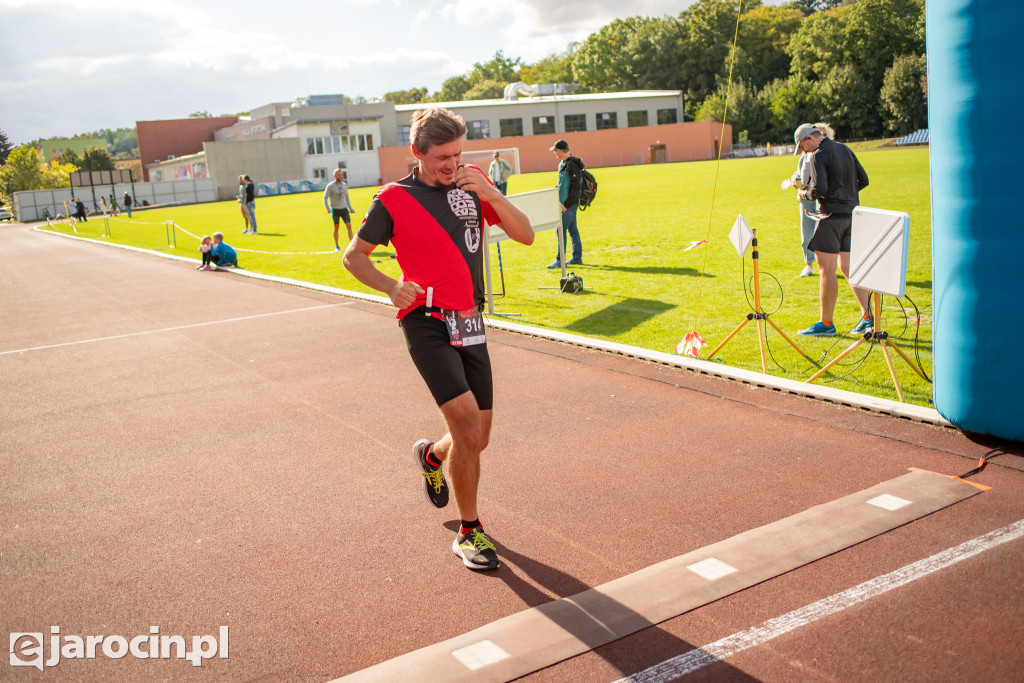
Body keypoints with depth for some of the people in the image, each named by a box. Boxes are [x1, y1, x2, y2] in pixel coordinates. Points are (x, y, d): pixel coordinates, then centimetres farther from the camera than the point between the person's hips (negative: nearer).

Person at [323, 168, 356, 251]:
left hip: (344, 209, 3)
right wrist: (328, 208, -20)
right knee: (336, 228, 7)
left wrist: (350, 208, 15)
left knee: (349, 226, -9)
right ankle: (336, 246, 21)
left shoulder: (344, 185, 8)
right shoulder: (330, 186, -7)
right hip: (335, 210, -3)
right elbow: (325, 198, -6)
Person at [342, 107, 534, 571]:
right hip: (427, 323, -5)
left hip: (469, 322, 5)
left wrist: (489, 193, -13)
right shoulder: (394, 199, -2)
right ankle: (469, 532, 0)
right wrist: (390, 287, -13)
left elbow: (525, 235, 2)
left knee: (477, 438, 10)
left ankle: (432, 455, 46)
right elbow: (353, 255, 5)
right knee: (468, 425, -19)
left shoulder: (474, 186, 9)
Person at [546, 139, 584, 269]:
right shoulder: (562, 164, 13)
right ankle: (577, 257, 21)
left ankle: (559, 260, -6)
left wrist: (567, 204, -20)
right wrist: (560, 201, 15)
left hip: (570, 204, -10)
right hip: (564, 203, 10)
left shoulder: (572, 165, -17)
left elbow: (576, 187, -21)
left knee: (561, 230, -9)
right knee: (573, 230, 14)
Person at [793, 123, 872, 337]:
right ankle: (867, 317, 8)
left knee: (827, 270, -3)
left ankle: (826, 324, 2)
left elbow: (820, 188, -21)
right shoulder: (845, 149, 14)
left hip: (831, 214, -8)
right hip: (851, 213, 8)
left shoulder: (819, 155, -10)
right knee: (848, 267, 12)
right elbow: (863, 180, 16)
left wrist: (809, 194, -1)